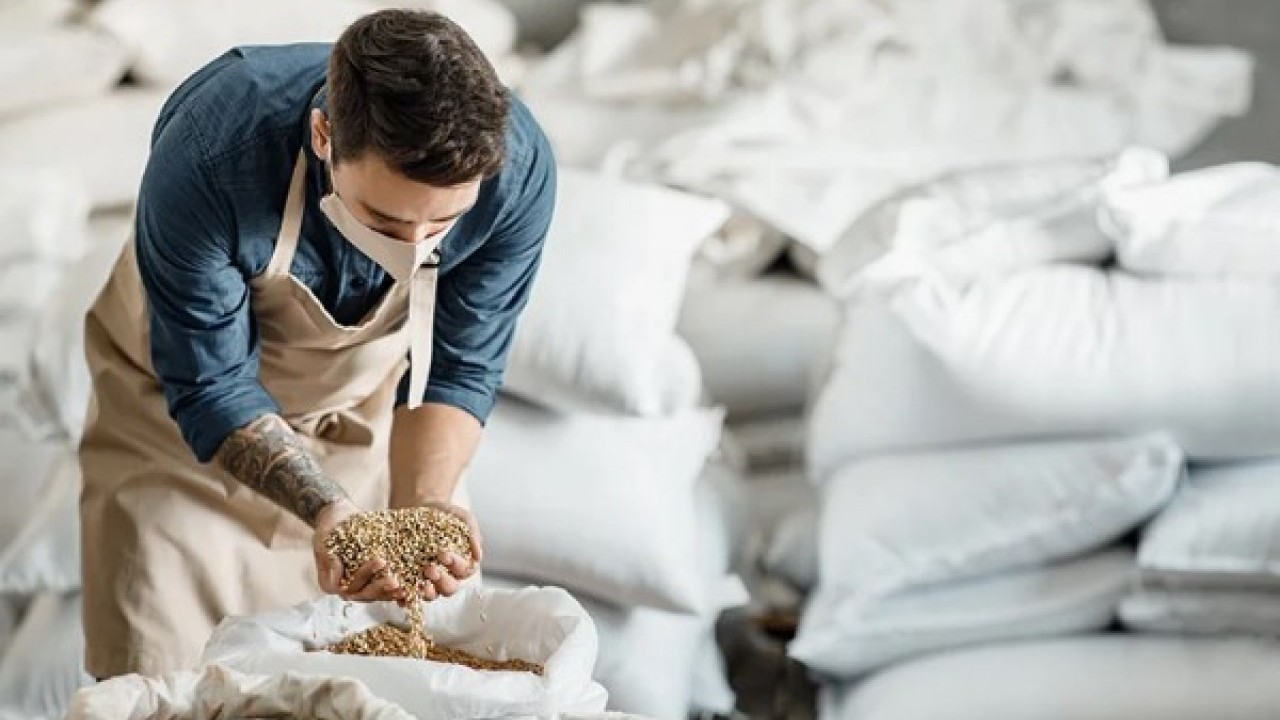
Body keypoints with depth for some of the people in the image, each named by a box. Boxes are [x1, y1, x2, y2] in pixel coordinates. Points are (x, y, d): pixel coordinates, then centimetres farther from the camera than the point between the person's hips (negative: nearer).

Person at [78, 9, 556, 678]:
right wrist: (327, 511, -44)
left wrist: (420, 505, -35)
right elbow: (211, 386, -29)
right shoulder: (209, 154, -39)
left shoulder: (516, 168, -31)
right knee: (156, 689, 1)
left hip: (369, 398, 2)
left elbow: (456, 371, -18)